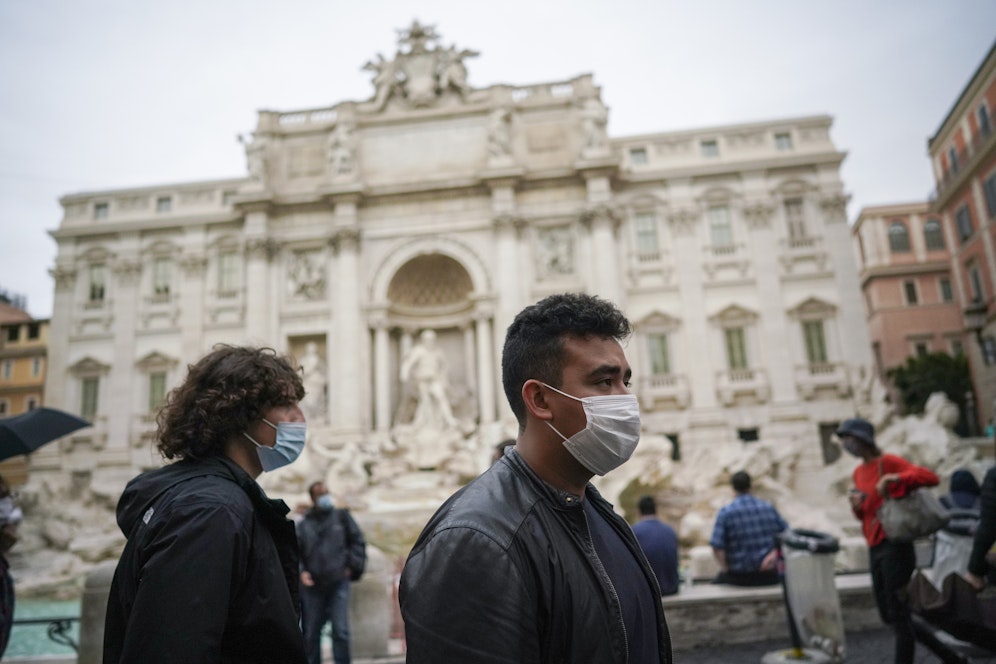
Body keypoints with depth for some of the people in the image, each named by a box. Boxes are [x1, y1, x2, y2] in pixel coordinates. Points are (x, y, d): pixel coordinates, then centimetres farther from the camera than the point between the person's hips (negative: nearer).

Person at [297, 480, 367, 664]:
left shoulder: (341, 516, 5)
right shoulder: (304, 524, 6)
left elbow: (358, 542, 6)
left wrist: (353, 566, -1)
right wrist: (301, 571, -8)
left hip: (338, 583, -2)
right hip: (312, 585, 2)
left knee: (340, 631, -6)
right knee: (311, 633, 10)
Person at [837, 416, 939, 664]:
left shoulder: (888, 462, -10)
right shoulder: (858, 472, 14)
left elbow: (931, 477, -22)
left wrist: (894, 479, -34)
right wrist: (857, 507, -1)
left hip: (894, 545, -9)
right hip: (874, 548, 9)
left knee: (898, 613, -2)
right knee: (888, 614, 14)